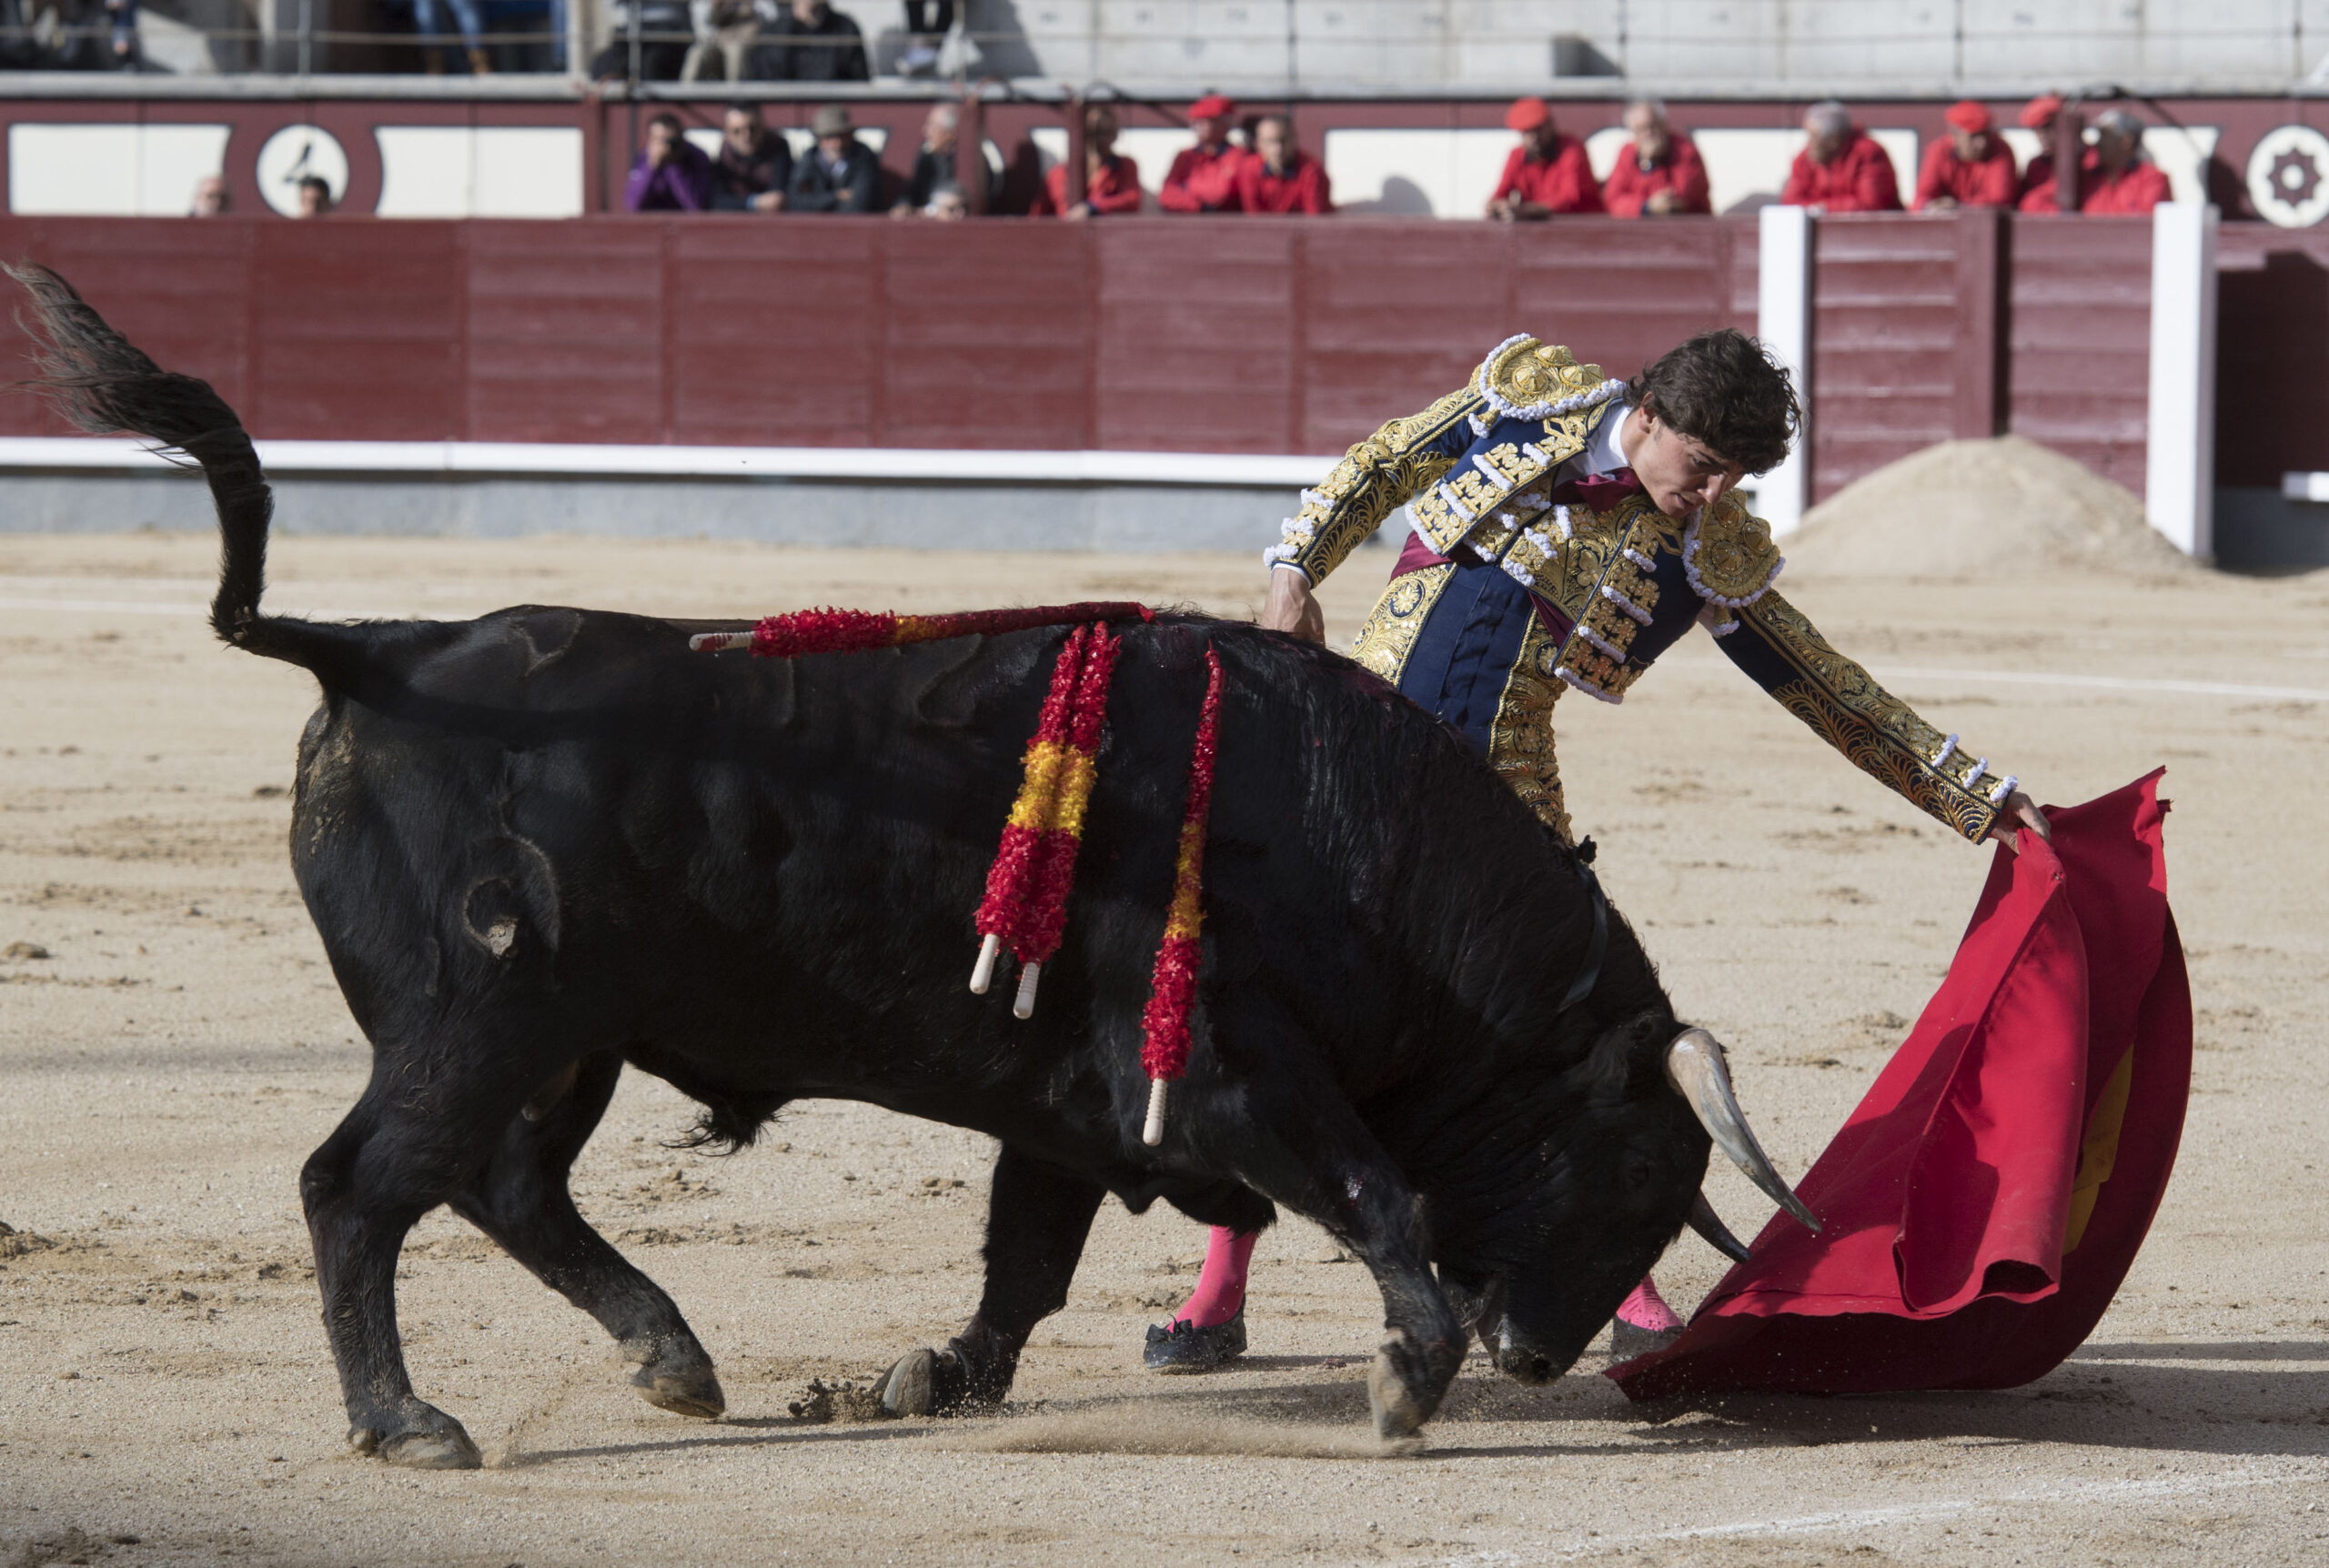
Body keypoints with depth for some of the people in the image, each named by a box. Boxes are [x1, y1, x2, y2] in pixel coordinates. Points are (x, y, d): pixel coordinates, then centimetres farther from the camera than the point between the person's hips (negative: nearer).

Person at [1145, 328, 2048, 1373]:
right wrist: (1297, 568, -5)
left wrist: (1983, 801, 4)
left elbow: (1832, 697, 5)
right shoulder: (1530, 403, -2)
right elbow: (1379, 468, 9)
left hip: (1501, 788, 1)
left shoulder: (1712, 554, -1)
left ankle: (1629, 1292, 7)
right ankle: (1216, 1295, 6)